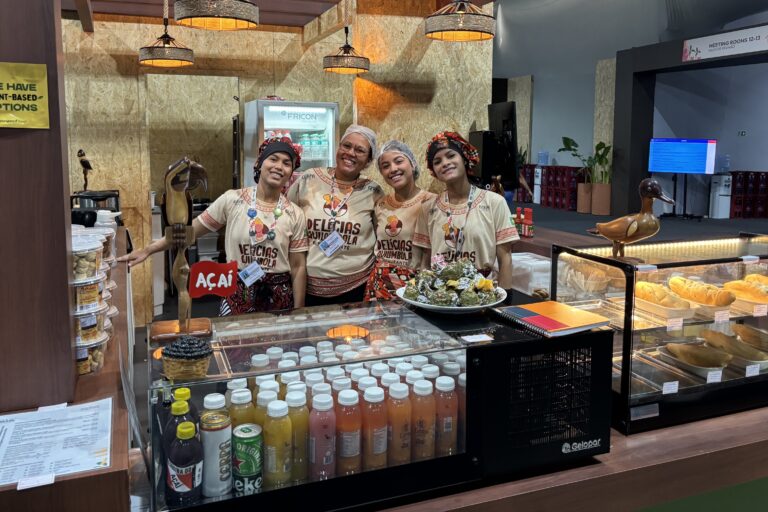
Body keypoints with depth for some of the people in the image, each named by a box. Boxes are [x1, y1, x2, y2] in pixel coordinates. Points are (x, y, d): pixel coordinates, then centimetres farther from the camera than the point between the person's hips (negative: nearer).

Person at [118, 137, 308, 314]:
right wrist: (147, 250, -3)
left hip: (279, 296, 1)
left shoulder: (295, 214, -3)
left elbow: (298, 267, -1)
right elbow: (190, 229, 1)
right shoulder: (232, 200, -4)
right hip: (237, 293, 0)